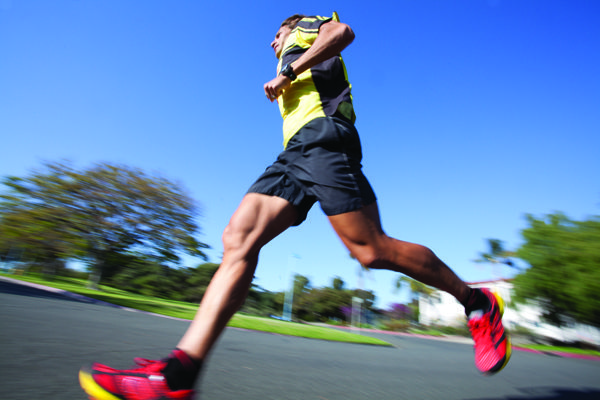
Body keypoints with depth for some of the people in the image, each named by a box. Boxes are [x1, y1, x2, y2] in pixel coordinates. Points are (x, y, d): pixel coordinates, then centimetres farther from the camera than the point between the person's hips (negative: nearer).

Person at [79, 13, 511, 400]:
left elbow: (343, 31, 0)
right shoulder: (290, 71, 42)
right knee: (239, 238, -14)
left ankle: (477, 302, 6)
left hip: (322, 138, -7)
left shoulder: (306, 28, 24)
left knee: (371, 249, -17)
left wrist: (287, 75, 0)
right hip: (294, 153, 8)